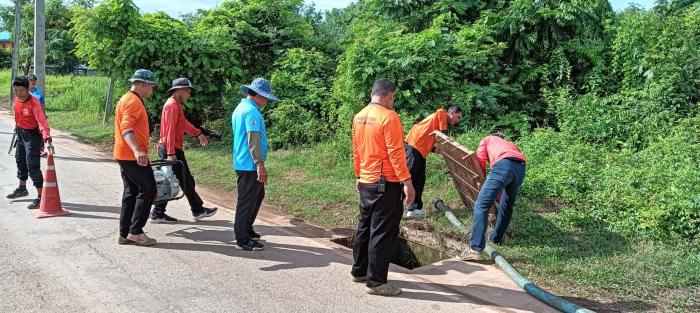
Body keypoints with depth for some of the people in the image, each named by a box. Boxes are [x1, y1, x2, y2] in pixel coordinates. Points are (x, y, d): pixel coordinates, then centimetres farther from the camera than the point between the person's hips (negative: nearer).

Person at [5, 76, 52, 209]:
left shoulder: (34, 102, -27)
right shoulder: (17, 99, -4)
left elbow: (42, 121, -36)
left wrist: (47, 138, -48)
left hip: (32, 135, -9)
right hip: (21, 133, 9)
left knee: (33, 166, -12)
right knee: (20, 160, 24)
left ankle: (40, 197, -8)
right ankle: (22, 188, 44)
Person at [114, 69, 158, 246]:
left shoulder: (126, 99, 18)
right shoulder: (134, 101, -15)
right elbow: (126, 128, -27)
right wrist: (137, 150, -41)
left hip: (125, 156, 10)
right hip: (133, 156, -10)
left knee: (131, 192, 12)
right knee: (148, 189, -5)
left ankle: (125, 234, 14)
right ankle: (135, 231, -3)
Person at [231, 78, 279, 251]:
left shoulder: (240, 108, 18)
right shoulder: (251, 111, -16)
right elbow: (254, 139, -23)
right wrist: (260, 164, -25)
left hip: (242, 163, 10)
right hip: (250, 165, -10)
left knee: (258, 196, 21)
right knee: (247, 201, -3)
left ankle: (246, 230, 32)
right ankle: (243, 240, 4)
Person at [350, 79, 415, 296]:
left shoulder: (359, 117, 9)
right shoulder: (389, 117, -15)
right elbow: (396, 152, -19)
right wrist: (407, 182, -16)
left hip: (365, 182, 8)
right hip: (387, 183, -8)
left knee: (365, 227, 18)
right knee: (383, 232, -3)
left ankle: (359, 271, 28)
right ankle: (376, 282, 1)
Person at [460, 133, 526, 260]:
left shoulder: (487, 139, 35)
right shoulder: (511, 145, 45)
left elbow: (480, 159, 17)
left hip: (503, 164, -5)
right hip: (521, 167, 6)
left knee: (481, 205, -10)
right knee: (507, 207, 25)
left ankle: (475, 248, -22)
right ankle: (495, 238, 35)